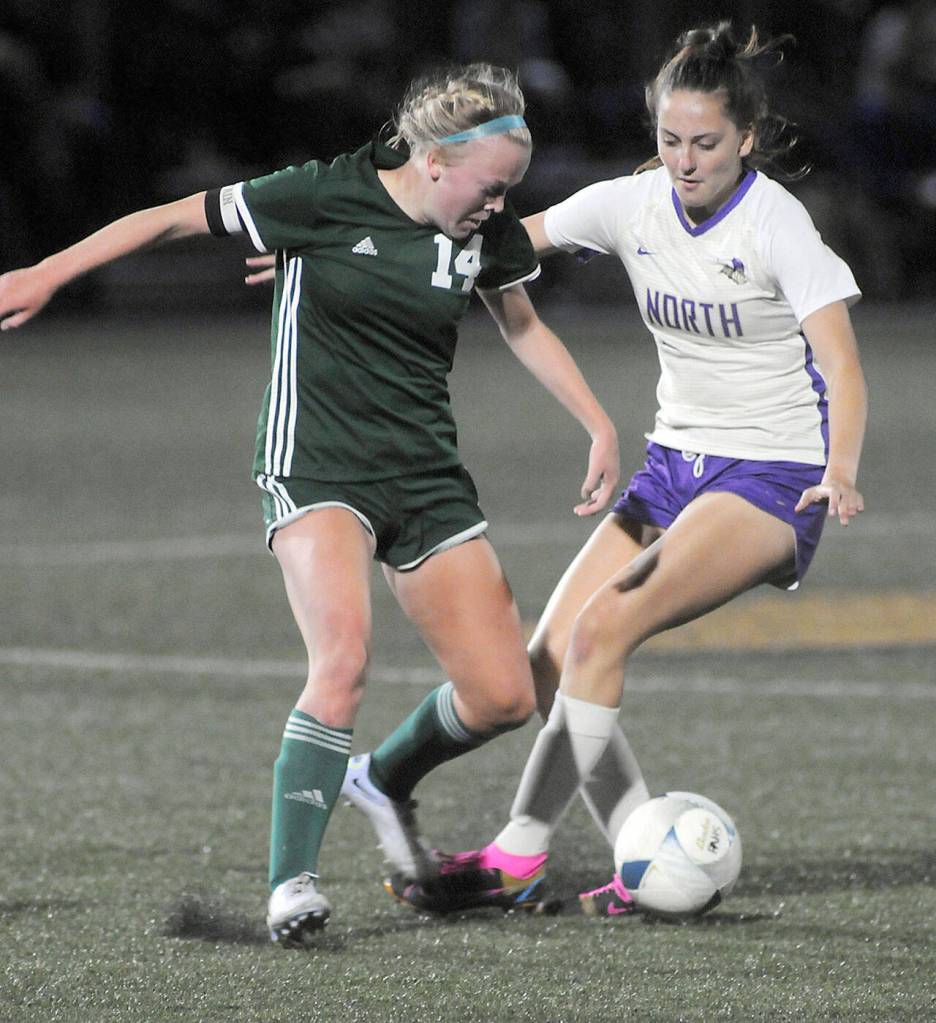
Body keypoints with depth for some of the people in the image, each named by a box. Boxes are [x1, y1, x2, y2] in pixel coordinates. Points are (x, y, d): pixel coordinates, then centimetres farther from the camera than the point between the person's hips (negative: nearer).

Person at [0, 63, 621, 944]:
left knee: (503, 696, -2)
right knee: (343, 658, -29)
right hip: (314, 466, -5)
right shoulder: (326, 198, -14)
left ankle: (388, 780, 30)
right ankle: (290, 885, -20)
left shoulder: (489, 235, 1)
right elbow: (175, 218, -6)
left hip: (425, 475, 6)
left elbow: (522, 325, 21)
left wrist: (600, 427, 18)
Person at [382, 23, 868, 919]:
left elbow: (840, 363, -24)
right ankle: (647, 867, -1)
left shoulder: (776, 225, -16)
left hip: (773, 476, -7)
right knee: (551, 660, -5)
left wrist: (840, 473, -43)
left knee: (603, 627, -23)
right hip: (674, 465, 7)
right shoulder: (632, 206, -1)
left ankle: (519, 858, -15)